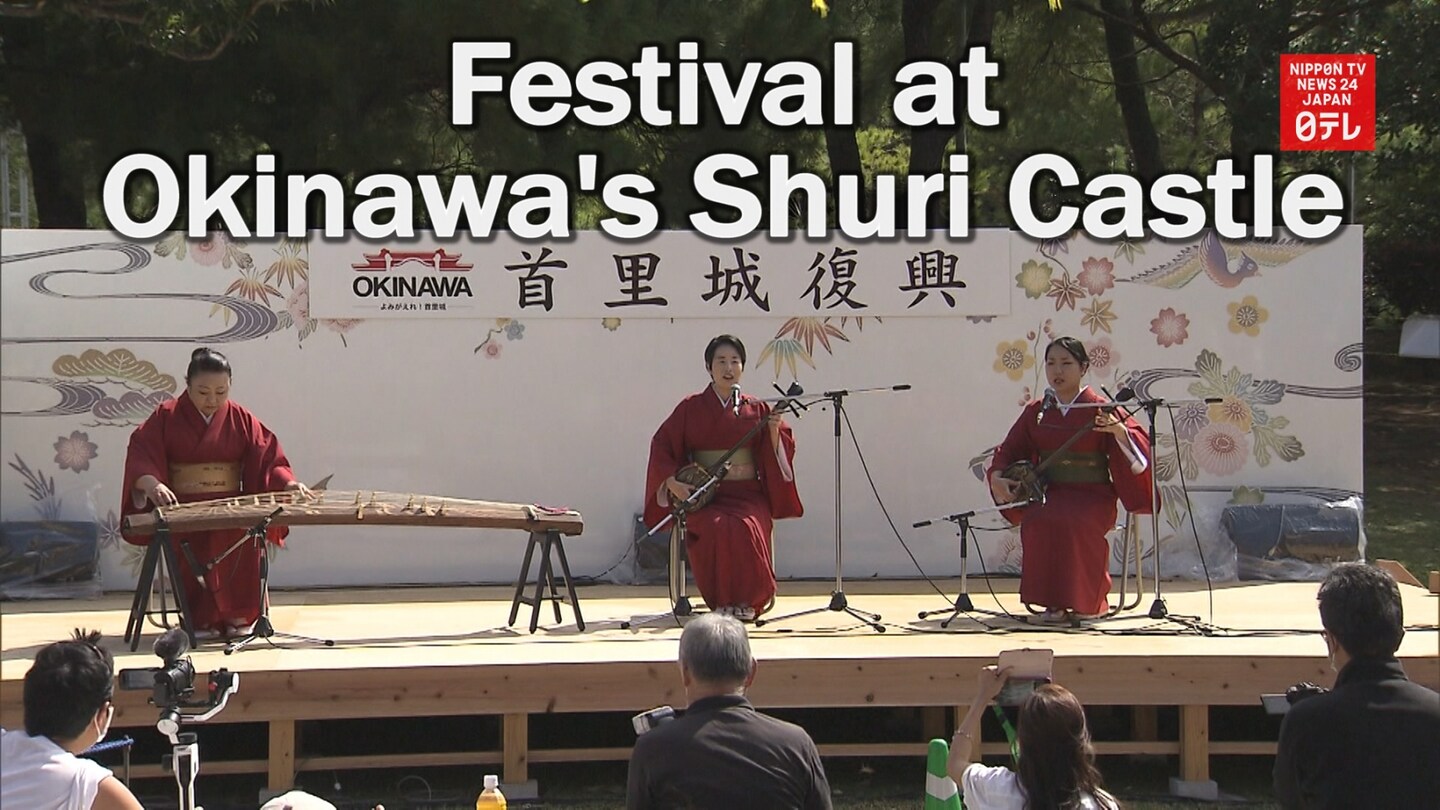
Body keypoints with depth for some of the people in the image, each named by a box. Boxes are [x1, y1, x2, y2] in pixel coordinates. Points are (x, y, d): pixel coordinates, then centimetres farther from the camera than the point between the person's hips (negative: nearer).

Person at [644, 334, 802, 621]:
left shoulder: (756, 409, 10)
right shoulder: (691, 408, 7)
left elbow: (779, 454, 8)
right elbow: (661, 446, 5)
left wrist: (775, 432, -13)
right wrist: (672, 482, -10)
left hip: (747, 493, 1)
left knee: (747, 529, -32)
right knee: (716, 528, -33)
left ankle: (748, 600, -15)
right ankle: (722, 600, -16)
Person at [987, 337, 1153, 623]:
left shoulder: (1099, 408, -1)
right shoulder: (1036, 412, 11)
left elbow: (1139, 446, -9)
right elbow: (1009, 449, 16)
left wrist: (1119, 430, -31)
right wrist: (997, 476, -5)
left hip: (1092, 495, -3)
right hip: (1052, 494, 3)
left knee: (1072, 523, -35)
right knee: (1035, 522, -31)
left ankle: (1087, 602, -16)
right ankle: (1053, 602, -19)